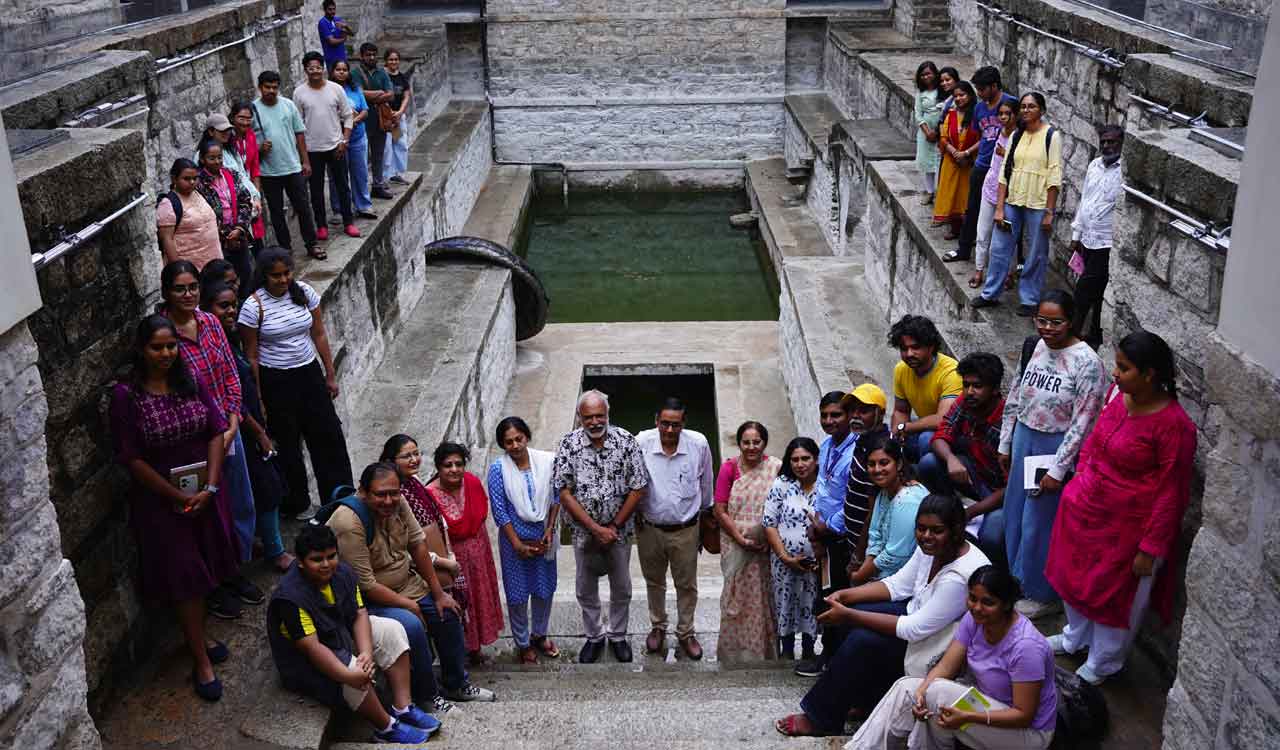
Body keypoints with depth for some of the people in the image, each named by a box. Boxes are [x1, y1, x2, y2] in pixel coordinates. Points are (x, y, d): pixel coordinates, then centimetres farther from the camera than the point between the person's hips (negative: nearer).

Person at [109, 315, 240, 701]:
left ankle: (198, 634, 38)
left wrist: (209, 488, -12)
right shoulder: (126, 394, -15)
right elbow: (132, 458, -13)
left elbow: (216, 433, -3)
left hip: (205, 491, 4)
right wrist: (178, 496, -12)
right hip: (161, 497, -4)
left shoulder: (191, 380, -3)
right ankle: (200, 659, 15)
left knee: (204, 567, 16)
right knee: (184, 577, 3)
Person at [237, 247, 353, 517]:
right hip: (276, 382, -4)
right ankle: (295, 504, 26)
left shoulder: (304, 292, -3)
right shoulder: (254, 306, -14)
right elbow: (251, 356, -8)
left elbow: (319, 335, 5)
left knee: (329, 437, 8)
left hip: (309, 373, 4)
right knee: (288, 444, 8)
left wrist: (330, 375, 6)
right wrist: (257, 399, -7)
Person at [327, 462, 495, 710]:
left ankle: (457, 685, 21)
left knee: (447, 611, 2)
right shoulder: (350, 522, -31)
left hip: (406, 583, 8)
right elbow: (366, 585, -27)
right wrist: (409, 605, -17)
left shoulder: (397, 502, -11)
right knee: (412, 625, -27)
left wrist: (438, 593, -1)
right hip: (368, 599, -8)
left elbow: (417, 544, -3)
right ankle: (426, 696, -5)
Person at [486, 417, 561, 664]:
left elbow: (556, 497, 0)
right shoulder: (498, 469, -16)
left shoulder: (547, 461, -10)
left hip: (543, 536, 2)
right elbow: (499, 511, -14)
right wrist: (517, 544, -15)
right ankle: (523, 644, 28)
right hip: (514, 539, -2)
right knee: (517, 594, 9)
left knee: (545, 589, 17)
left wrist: (550, 530, -7)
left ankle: (541, 634, 40)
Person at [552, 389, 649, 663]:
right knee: (586, 589, 15)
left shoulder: (626, 441, -13)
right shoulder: (568, 445, -13)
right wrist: (596, 528, -18)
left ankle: (618, 636, 36)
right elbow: (564, 493, -14)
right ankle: (594, 637, 36)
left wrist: (614, 526, -13)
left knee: (621, 588, 15)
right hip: (583, 530, 0)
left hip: (619, 530, 0)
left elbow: (638, 489, -10)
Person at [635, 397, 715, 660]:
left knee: (687, 585, 15)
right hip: (649, 528, 0)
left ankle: (685, 633, 35)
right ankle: (658, 626, 43)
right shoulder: (641, 442, -18)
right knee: (654, 582, 20)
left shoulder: (699, 443, -15)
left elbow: (706, 483, 3)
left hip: (686, 530, 0)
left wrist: (704, 513, 13)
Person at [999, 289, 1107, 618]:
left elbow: (1082, 422, -20)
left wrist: (1058, 469, -19)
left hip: (1056, 447, -6)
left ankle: (1043, 595, 25)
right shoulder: (1034, 347, -1)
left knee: (1041, 523, 5)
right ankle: (1018, 579, 39)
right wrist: (1005, 444, 12)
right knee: (1015, 513, 18)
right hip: (1024, 439, 6)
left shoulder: (1086, 362, -20)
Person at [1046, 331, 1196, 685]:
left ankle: (1101, 664, 38)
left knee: (1116, 594, 14)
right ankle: (1075, 637, 51)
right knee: (1076, 574, 25)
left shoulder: (1173, 424, -26)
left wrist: (1150, 549, -16)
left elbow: (1172, 493, -20)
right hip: (1086, 508, 7)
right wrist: (1080, 479, 12)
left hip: (1126, 526, -7)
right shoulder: (1119, 394, -7)